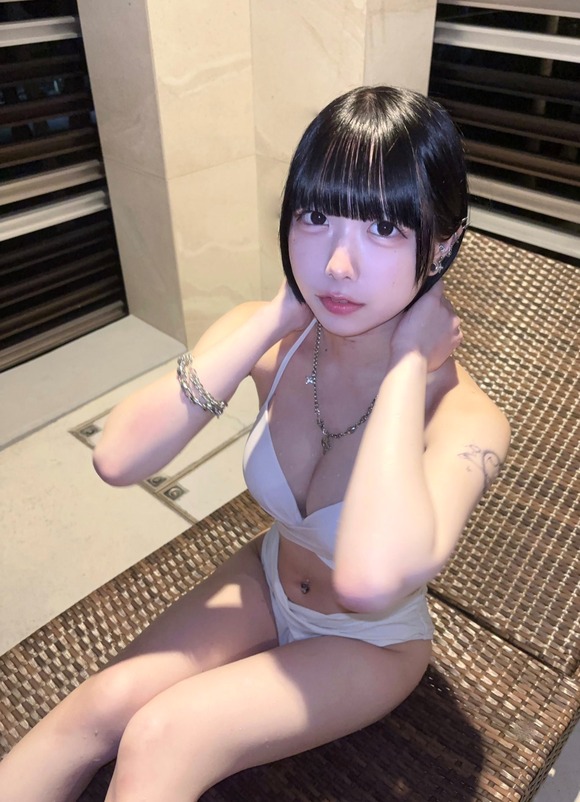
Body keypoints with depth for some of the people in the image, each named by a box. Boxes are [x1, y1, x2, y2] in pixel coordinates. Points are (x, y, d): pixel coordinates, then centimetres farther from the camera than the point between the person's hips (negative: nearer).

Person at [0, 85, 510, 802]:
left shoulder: (463, 417, -32)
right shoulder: (273, 336, -20)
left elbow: (371, 576, -51)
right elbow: (117, 459, -30)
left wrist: (407, 365, -40)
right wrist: (272, 322, -31)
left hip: (371, 641, -3)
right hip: (268, 578, 4)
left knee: (162, 738, -18)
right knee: (106, 703, -12)